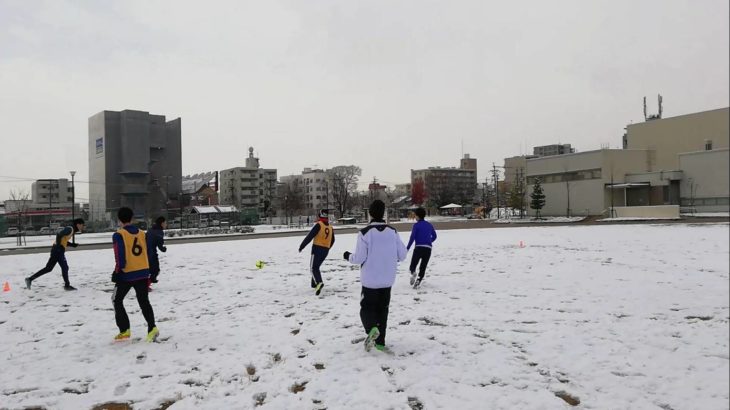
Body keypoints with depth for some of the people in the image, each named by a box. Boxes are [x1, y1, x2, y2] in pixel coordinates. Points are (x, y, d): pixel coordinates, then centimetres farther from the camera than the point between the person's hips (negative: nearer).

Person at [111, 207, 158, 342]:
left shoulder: (119, 235, -10)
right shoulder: (142, 233, 6)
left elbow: (120, 258, -15)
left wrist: (117, 274, -7)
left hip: (127, 274, -5)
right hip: (143, 273, 5)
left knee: (117, 301, 15)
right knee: (144, 302, 11)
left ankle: (124, 331, 12)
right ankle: (152, 328, -3)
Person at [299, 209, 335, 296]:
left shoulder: (319, 225, -10)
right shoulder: (330, 227, 9)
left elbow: (310, 236, -14)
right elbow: (332, 241, 18)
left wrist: (301, 246, -8)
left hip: (317, 248, -6)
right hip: (325, 250, 6)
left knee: (313, 268, -5)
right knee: (316, 266, 22)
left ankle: (319, 282, -27)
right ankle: (314, 283, 26)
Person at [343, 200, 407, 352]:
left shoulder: (365, 232, -14)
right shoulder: (393, 232, -2)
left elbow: (359, 258, -14)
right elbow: (402, 255, 1)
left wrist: (348, 256, 7)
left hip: (370, 280, -3)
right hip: (387, 280, 3)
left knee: (367, 307, 11)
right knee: (382, 309, 16)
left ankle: (372, 329, -17)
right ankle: (380, 341, 19)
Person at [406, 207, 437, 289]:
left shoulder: (416, 225, -1)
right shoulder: (429, 225, 15)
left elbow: (412, 237, -10)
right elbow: (434, 236, 23)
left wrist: (407, 248, -8)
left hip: (418, 248, -4)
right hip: (428, 248, 4)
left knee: (413, 265, 6)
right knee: (423, 267, 9)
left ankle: (413, 273, -26)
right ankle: (418, 281, -9)